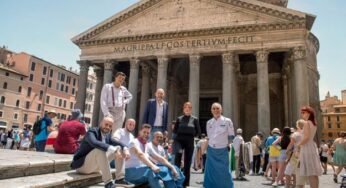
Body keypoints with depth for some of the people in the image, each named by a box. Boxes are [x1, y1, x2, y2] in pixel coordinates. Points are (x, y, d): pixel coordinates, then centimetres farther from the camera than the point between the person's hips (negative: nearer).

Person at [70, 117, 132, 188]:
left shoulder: (107, 135, 5)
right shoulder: (91, 132, -19)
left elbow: (119, 143, 2)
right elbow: (95, 143, -40)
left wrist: (125, 149, -22)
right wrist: (113, 150, -49)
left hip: (95, 166, 8)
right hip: (82, 165, -8)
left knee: (120, 148, 1)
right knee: (101, 150, -36)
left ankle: (119, 178, -2)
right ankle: (108, 182, -33)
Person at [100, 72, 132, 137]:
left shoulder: (123, 89, 13)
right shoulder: (107, 86, 2)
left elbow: (130, 96, 32)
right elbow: (103, 101, -6)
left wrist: (125, 102, 12)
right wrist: (106, 113, -17)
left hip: (120, 112, 4)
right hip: (110, 111, -4)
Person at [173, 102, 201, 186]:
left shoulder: (195, 119, 5)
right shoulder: (179, 118, 7)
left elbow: (198, 132, 7)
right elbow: (174, 130, 10)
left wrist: (191, 135, 0)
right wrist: (180, 135, -1)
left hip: (190, 141, 0)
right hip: (179, 139, 0)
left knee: (187, 161, 5)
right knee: (178, 153, -26)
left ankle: (186, 182, 15)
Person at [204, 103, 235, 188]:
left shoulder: (227, 121, -5)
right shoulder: (209, 122, 5)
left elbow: (231, 136, 1)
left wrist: (225, 144, 3)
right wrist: (213, 144, 11)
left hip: (222, 150, -3)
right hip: (211, 150, 3)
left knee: (224, 172, -2)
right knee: (211, 172, 8)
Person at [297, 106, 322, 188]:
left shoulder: (307, 123, -12)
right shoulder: (314, 124, 14)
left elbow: (306, 137, -20)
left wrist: (299, 145, -9)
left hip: (307, 148, -9)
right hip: (312, 147, 9)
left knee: (310, 173, -7)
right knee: (314, 173, 11)